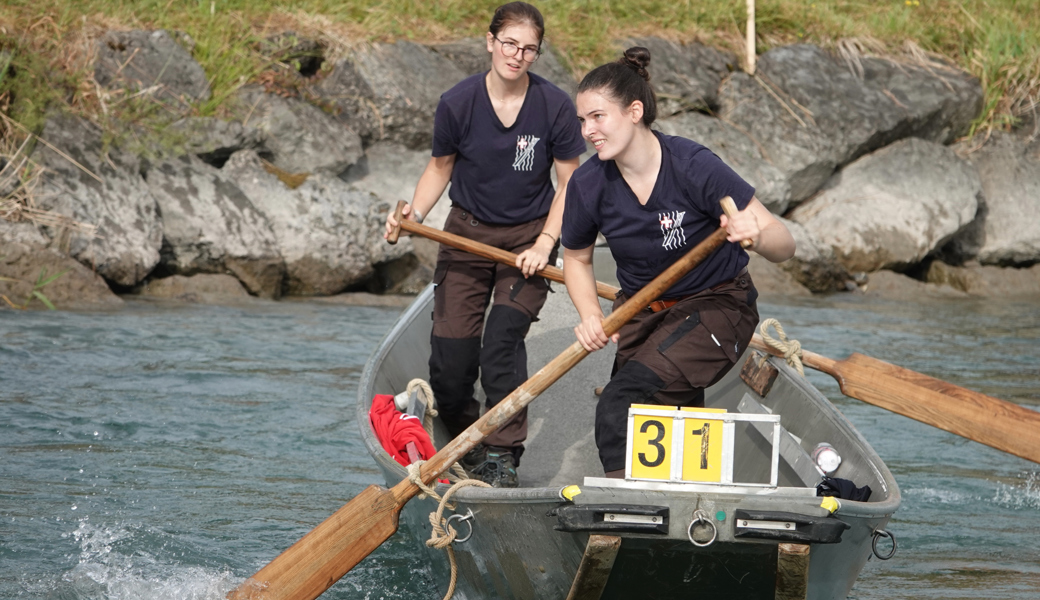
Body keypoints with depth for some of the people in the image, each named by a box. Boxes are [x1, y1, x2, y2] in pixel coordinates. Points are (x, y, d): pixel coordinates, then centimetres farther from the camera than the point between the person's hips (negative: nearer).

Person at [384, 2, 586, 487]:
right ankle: (469, 449, 20)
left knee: (502, 339, -21)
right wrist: (414, 214, -11)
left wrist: (544, 245, -13)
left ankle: (502, 457, -11)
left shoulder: (554, 106, -12)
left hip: (528, 238, -2)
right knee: (449, 360, -5)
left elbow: (569, 184, -3)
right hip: (467, 233, 2)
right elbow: (441, 167, 6)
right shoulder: (457, 103, -10)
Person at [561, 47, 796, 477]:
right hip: (640, 313, 5)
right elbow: (577, 258, 9)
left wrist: (756, 236, -45)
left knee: (620, 404, -25)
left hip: (718, 305, -5)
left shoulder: (693, 167, -23)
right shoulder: (588, 185, -11)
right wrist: (590, 317, -9)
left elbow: (784, 245, -22)